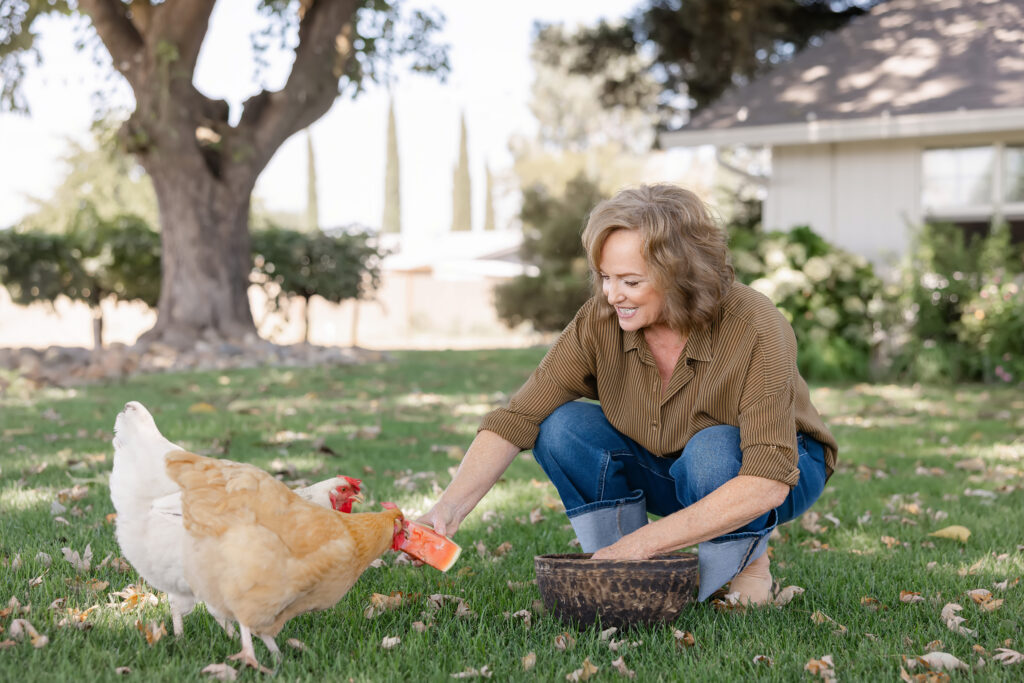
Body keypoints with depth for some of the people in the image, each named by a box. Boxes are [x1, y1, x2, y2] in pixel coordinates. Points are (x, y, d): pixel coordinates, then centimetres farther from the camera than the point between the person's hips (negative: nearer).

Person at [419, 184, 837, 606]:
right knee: (560, 428, -21)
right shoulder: (601, 322, -21)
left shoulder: (755, 330, -33)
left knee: (713, 451, -37)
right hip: (667, 469, 4)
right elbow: (517, 419, -20)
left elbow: (768, 481, -38)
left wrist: (644, 542, -41)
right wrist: (450, 507, -36)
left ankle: (747, 561, -7)